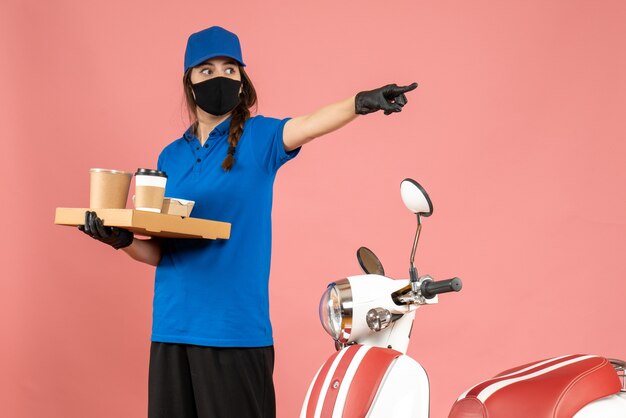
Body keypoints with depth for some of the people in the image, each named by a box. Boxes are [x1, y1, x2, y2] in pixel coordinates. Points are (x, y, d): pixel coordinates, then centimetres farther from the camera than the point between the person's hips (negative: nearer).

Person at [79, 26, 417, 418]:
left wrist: (360, 103, -42)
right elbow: (160, 252, 14)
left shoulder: (258, 138, 1)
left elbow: (307, 125, -22)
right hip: (173, 327, 4)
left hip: (237, 327, -4)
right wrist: (123, 239, -7)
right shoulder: (171, 156, 13)